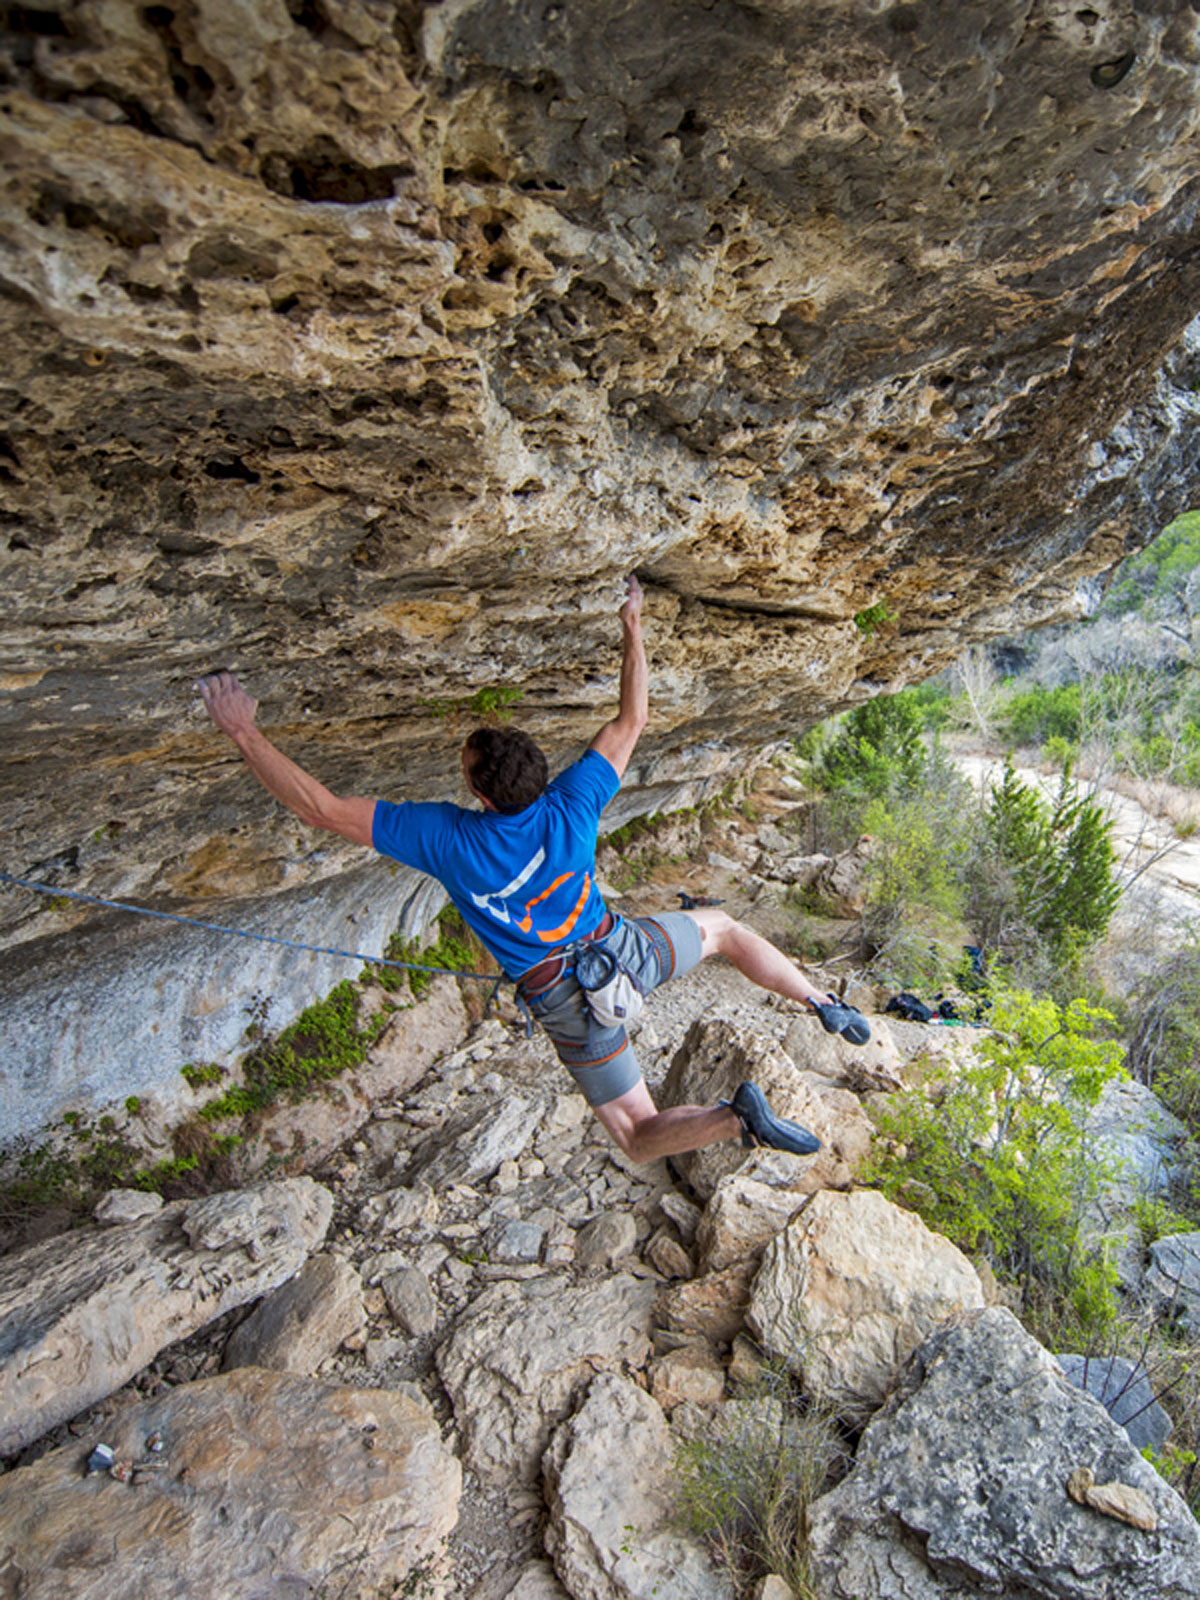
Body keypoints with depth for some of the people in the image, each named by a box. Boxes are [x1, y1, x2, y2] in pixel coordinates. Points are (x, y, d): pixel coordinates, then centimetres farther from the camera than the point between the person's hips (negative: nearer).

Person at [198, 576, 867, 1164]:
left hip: (568, 1001, -2)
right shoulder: (571, 807, -17)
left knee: (639, 1138, 13)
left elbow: (322, 807, -20)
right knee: (723, 927, 31)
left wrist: (244, 730, -13)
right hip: (624, 950, 2)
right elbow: (632, 721, -6)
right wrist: (633, 629, 2)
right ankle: (826, 1005, 24)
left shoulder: (446, 838, -22)